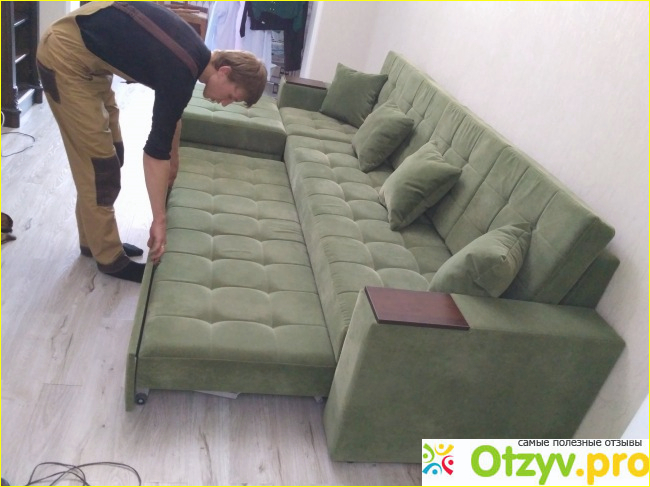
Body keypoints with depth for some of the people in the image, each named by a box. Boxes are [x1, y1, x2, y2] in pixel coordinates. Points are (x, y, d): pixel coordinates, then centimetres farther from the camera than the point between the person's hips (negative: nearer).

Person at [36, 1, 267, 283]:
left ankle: (93, 240, 27)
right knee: (99, 163, -6)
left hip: (86, 53, 10)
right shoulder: (180, 72, -26)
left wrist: (174, 162, 30)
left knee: (110, 154, 13)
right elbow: (154, 150, -25)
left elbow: (172, 115, 20)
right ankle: (110, 258, 7)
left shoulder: (195, 54, 2)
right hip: (65, 54, -10)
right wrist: (159, 220, -21)